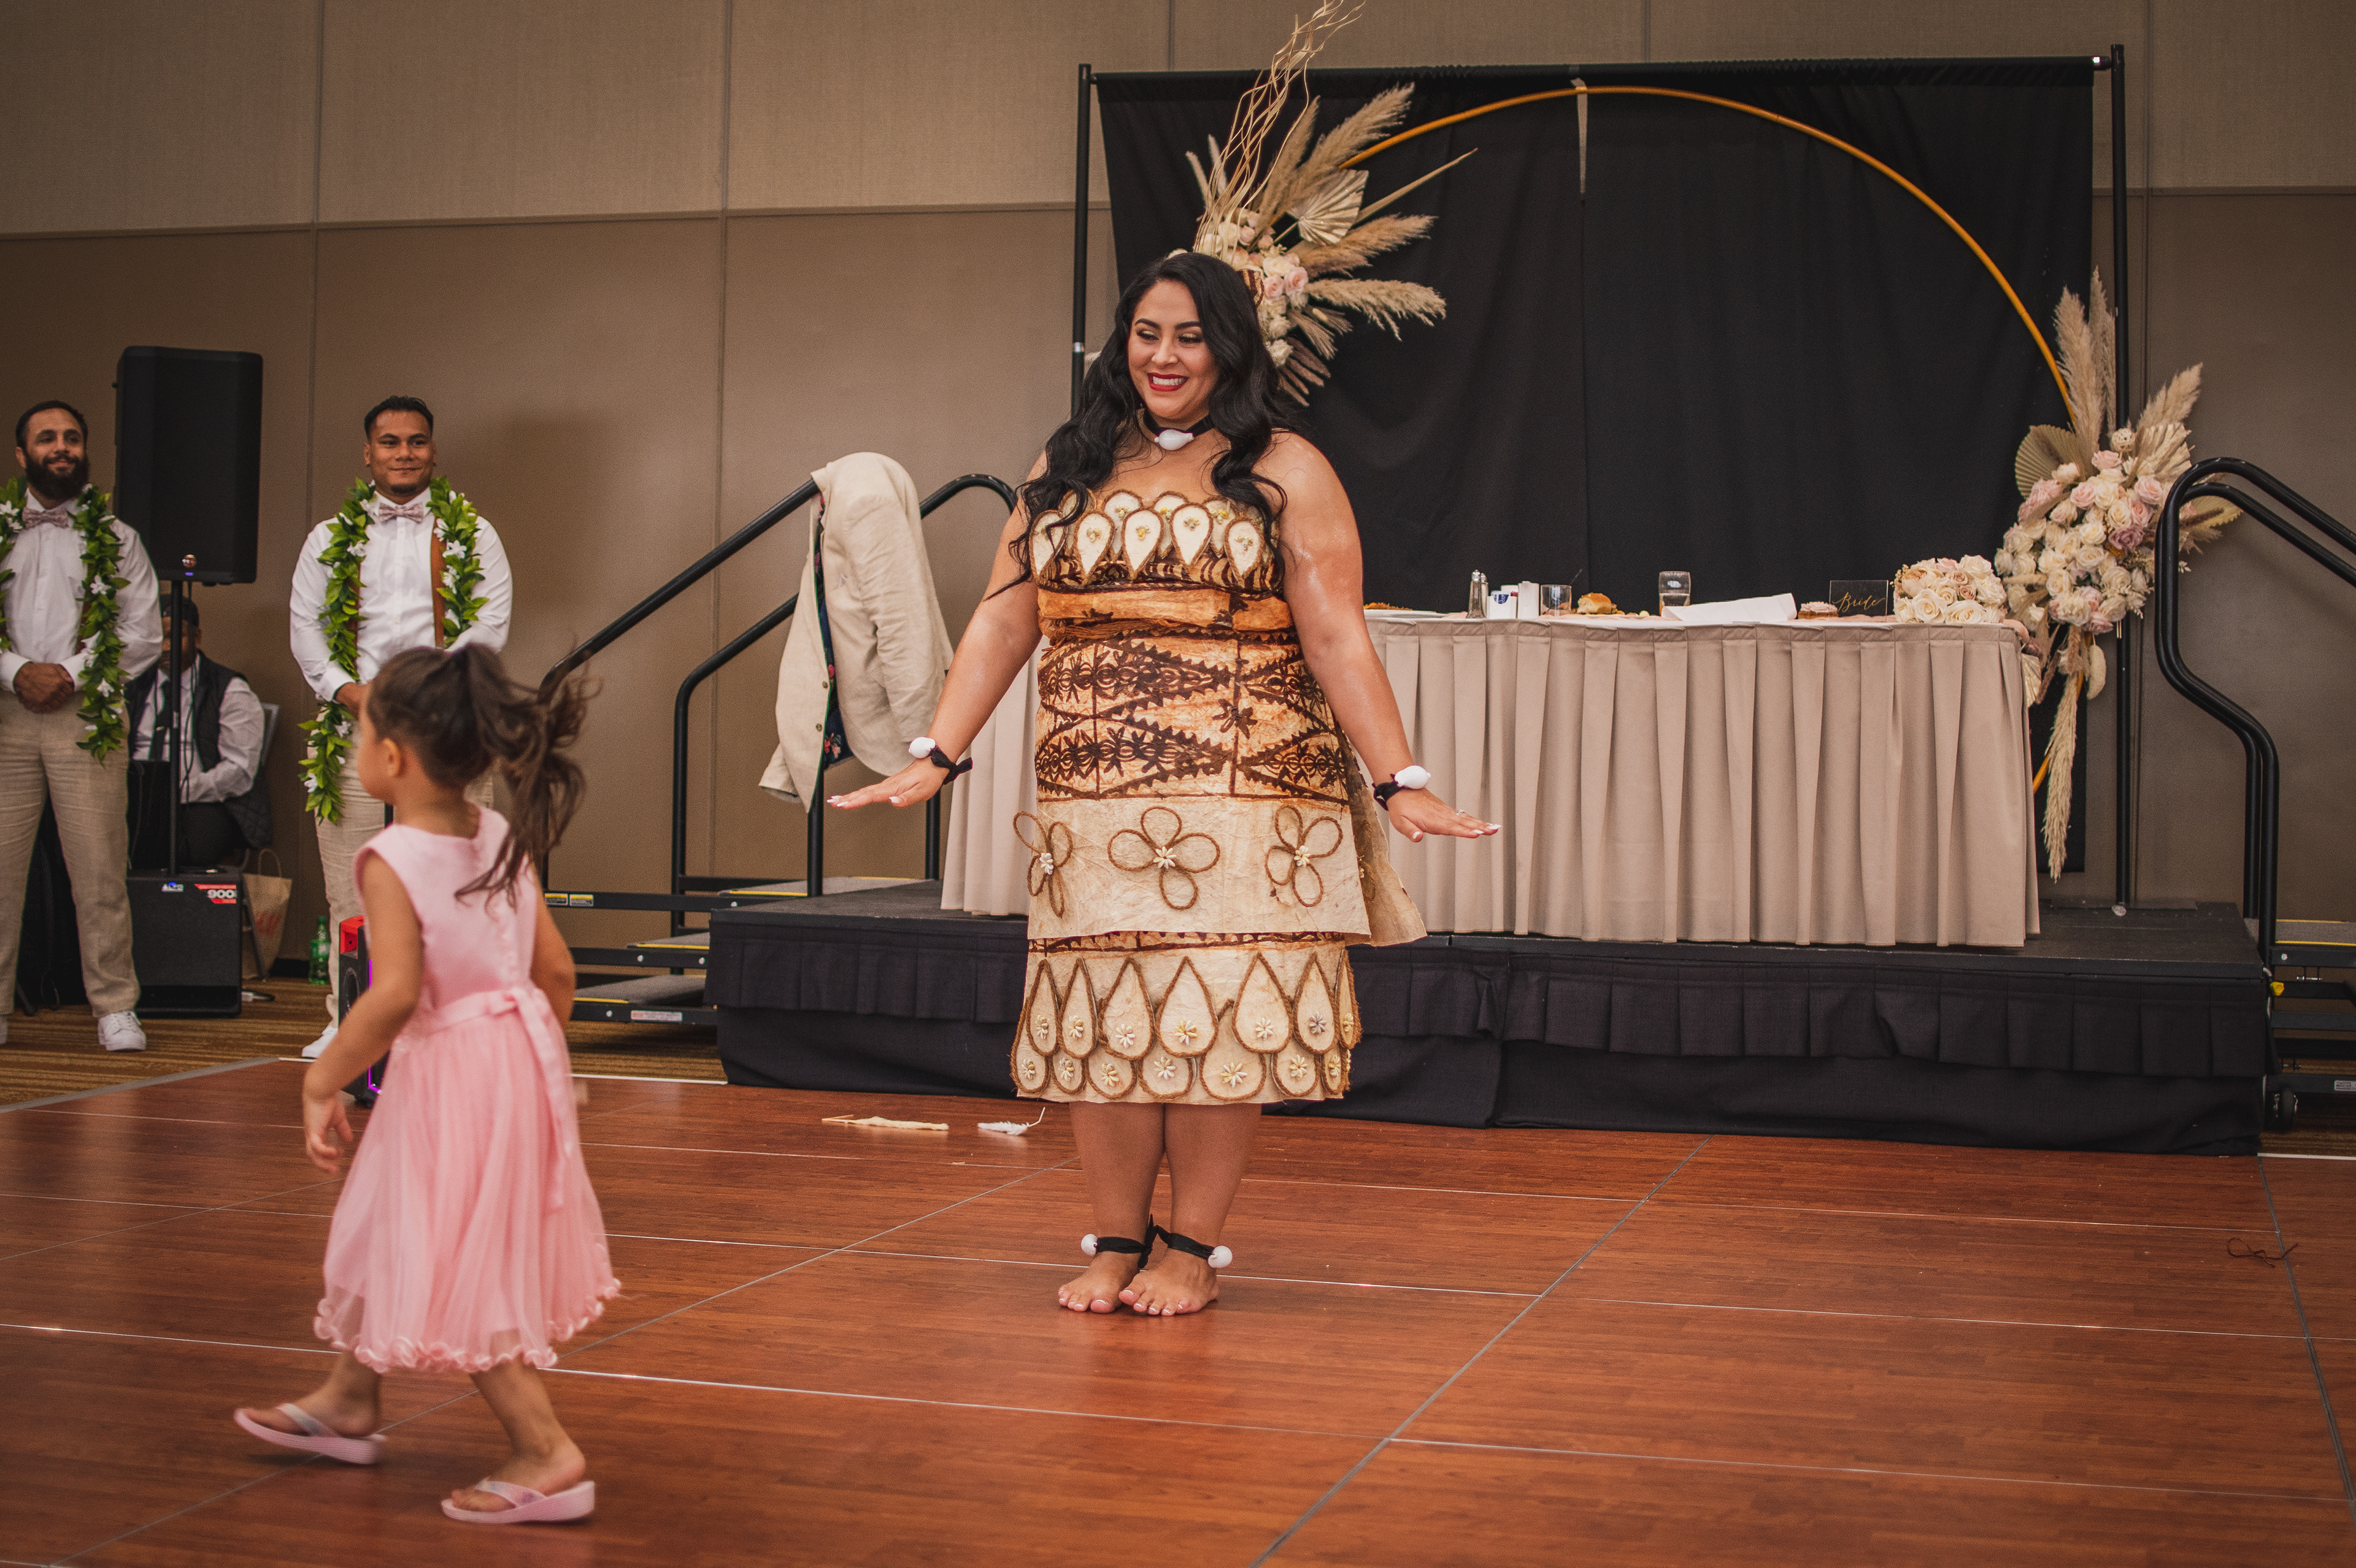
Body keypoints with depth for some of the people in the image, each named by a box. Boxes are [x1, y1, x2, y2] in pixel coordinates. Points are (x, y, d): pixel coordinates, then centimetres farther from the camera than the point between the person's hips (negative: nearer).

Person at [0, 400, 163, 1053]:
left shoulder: (116, 539, 12)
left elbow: (143, 633, 5)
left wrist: (71, 674, -6)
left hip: (87, 715, -1)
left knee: (98, 869, -5)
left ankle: (115, 1008, 1)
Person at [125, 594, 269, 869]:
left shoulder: (231, 691, 2)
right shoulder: (135, 688, 19)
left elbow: (240, 771, -7)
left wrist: (180, 792, -17)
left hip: (202, 806, -4)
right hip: (139, 803, 4)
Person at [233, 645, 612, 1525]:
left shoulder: (392, 861, -19)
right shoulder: (502, 840, 3)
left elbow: (396, 992, -28)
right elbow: (556, 969, 5)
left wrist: (323, 1082, -18)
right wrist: (537, 1055, 20)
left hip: (450, 1073, -9)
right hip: (520, 1051, 9)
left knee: (457, 1277, 2)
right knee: (388, 1232, 26)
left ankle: (546, 1457, 1)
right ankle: (348, 1404, 43)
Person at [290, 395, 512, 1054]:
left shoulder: (471, 535, 9)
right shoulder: (331, 538, 15)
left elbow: (490, 627, 0)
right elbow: (305, 626, 10)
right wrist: (344, 687, -8)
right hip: (355, 726, 2)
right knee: (351, 882, 1)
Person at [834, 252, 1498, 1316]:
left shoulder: (1284, 471, 4)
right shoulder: (1066, 470, 14)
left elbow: (1337, 640, -1)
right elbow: (1002, 625, 10)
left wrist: (1400, 783, -9)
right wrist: (933, 757, 1)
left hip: (1243, 798, -3)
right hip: (1093, 799, 3)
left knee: (1216, 1014, -2)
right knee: (1097, 1018, 3)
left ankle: (1192, 1248, 11)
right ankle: (1116, 1242, 16)